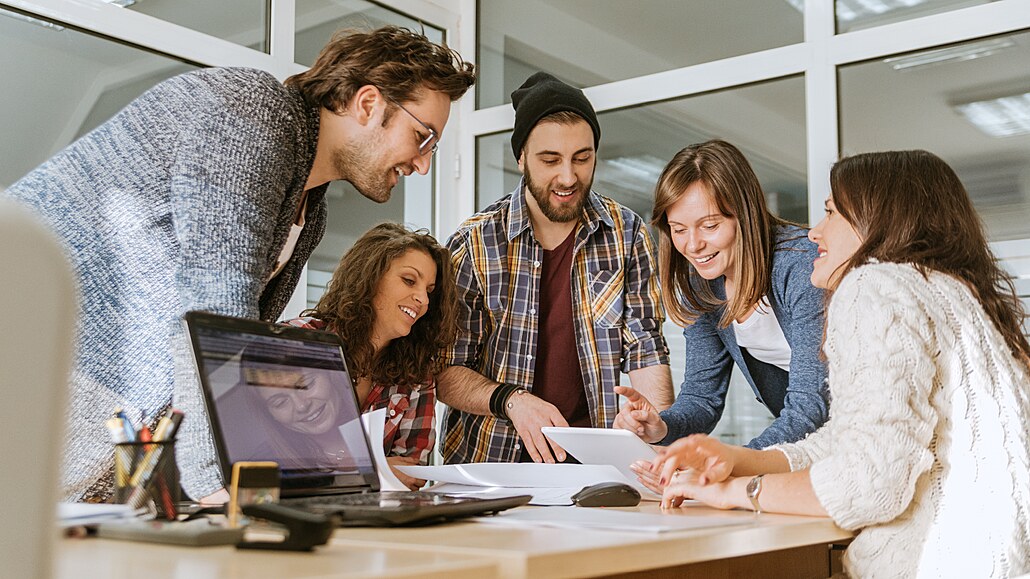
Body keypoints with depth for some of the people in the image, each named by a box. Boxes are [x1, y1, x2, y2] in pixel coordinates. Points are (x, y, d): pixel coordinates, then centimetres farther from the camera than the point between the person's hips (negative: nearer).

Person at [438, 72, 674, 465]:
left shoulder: (626, 234, 3)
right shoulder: (473, 244, -4)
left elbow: (644, 351, 1)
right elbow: (445, 373, -2)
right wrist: (510, 400, -21)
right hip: (491, 460, 0)